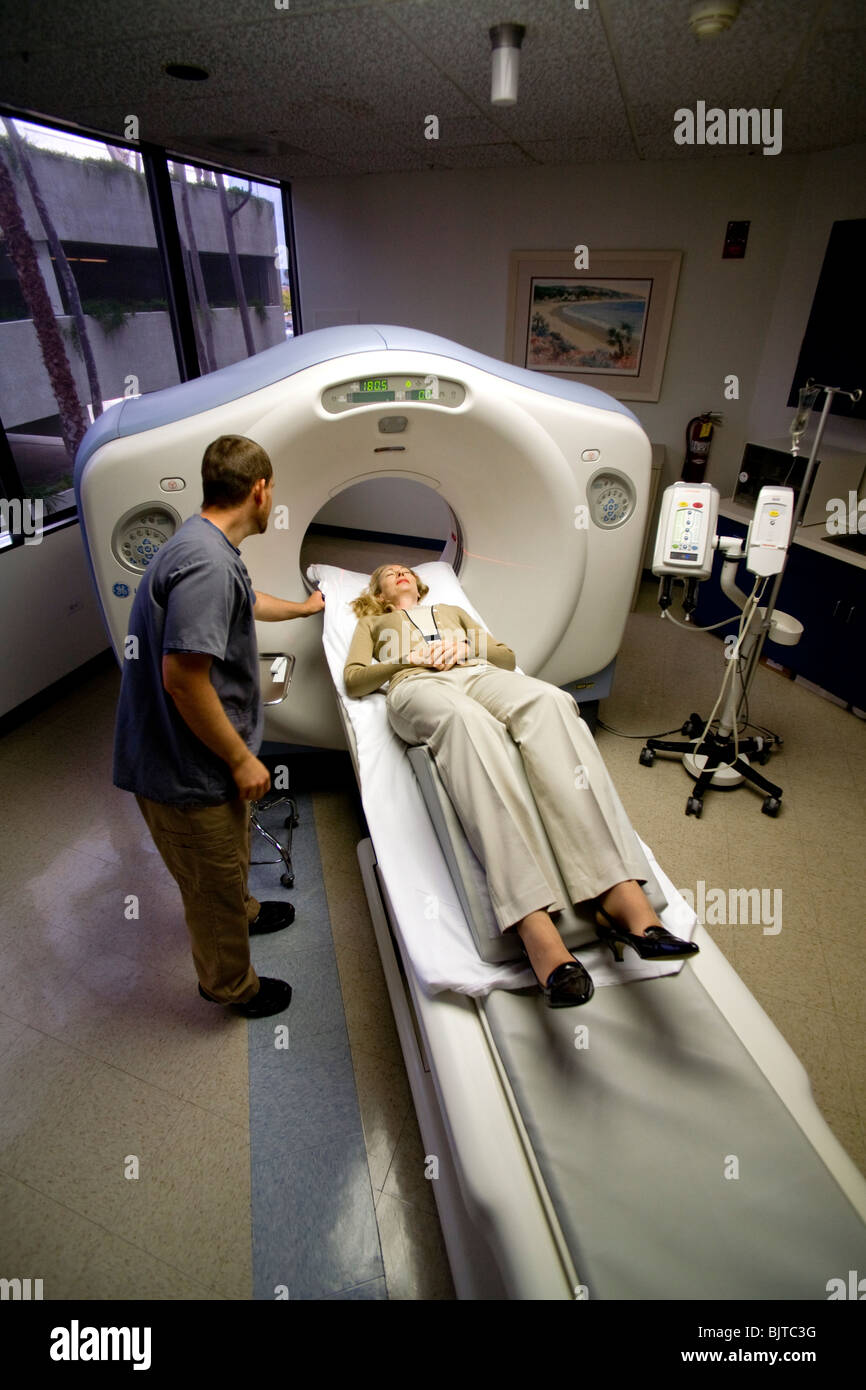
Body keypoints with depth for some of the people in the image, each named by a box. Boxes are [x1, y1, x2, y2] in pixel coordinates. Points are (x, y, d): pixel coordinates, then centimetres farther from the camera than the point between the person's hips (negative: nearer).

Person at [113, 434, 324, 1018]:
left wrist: (304, 607, 45)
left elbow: (249, 602, 27)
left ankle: (242, 912, 60)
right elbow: (183, 677, -31)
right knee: (214, 885, 14)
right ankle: (230, 984, 39)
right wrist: (242, 759, -21)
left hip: (200, 757, 10)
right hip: (187, 771, -10)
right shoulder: (208, 563, -28)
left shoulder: (207, 547, 7)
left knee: (231, 858, 33)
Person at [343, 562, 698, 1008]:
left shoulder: (452, 611, 42)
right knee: (467, 719, -42)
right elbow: (353, 680, 19)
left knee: (549, 700, -35)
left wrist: (465, 647, 8)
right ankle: (533, 925, -57)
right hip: (415, 684, -3)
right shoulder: (373, 623, 37)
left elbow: (507, 656, 30)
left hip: (476, 674, 3)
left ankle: (620, 893, -48)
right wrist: (408, 657, 3)